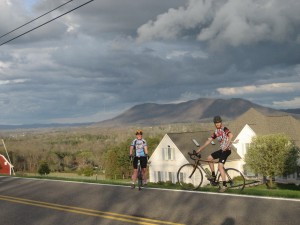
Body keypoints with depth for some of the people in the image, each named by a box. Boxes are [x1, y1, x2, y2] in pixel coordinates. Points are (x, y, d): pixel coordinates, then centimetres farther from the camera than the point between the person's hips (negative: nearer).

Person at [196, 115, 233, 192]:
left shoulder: (224, 129, -10)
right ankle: (213, 176, 20)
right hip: (221, 150, 9)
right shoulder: (216, 132, 13)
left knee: (220, 166, -18)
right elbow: (208, 141, 15)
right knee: (209, 158, 12)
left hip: (226, 150, -9)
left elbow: (231, 135, -31)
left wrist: (226, 146, -37)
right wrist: (199, 150, 13)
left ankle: (224, 185, -16)